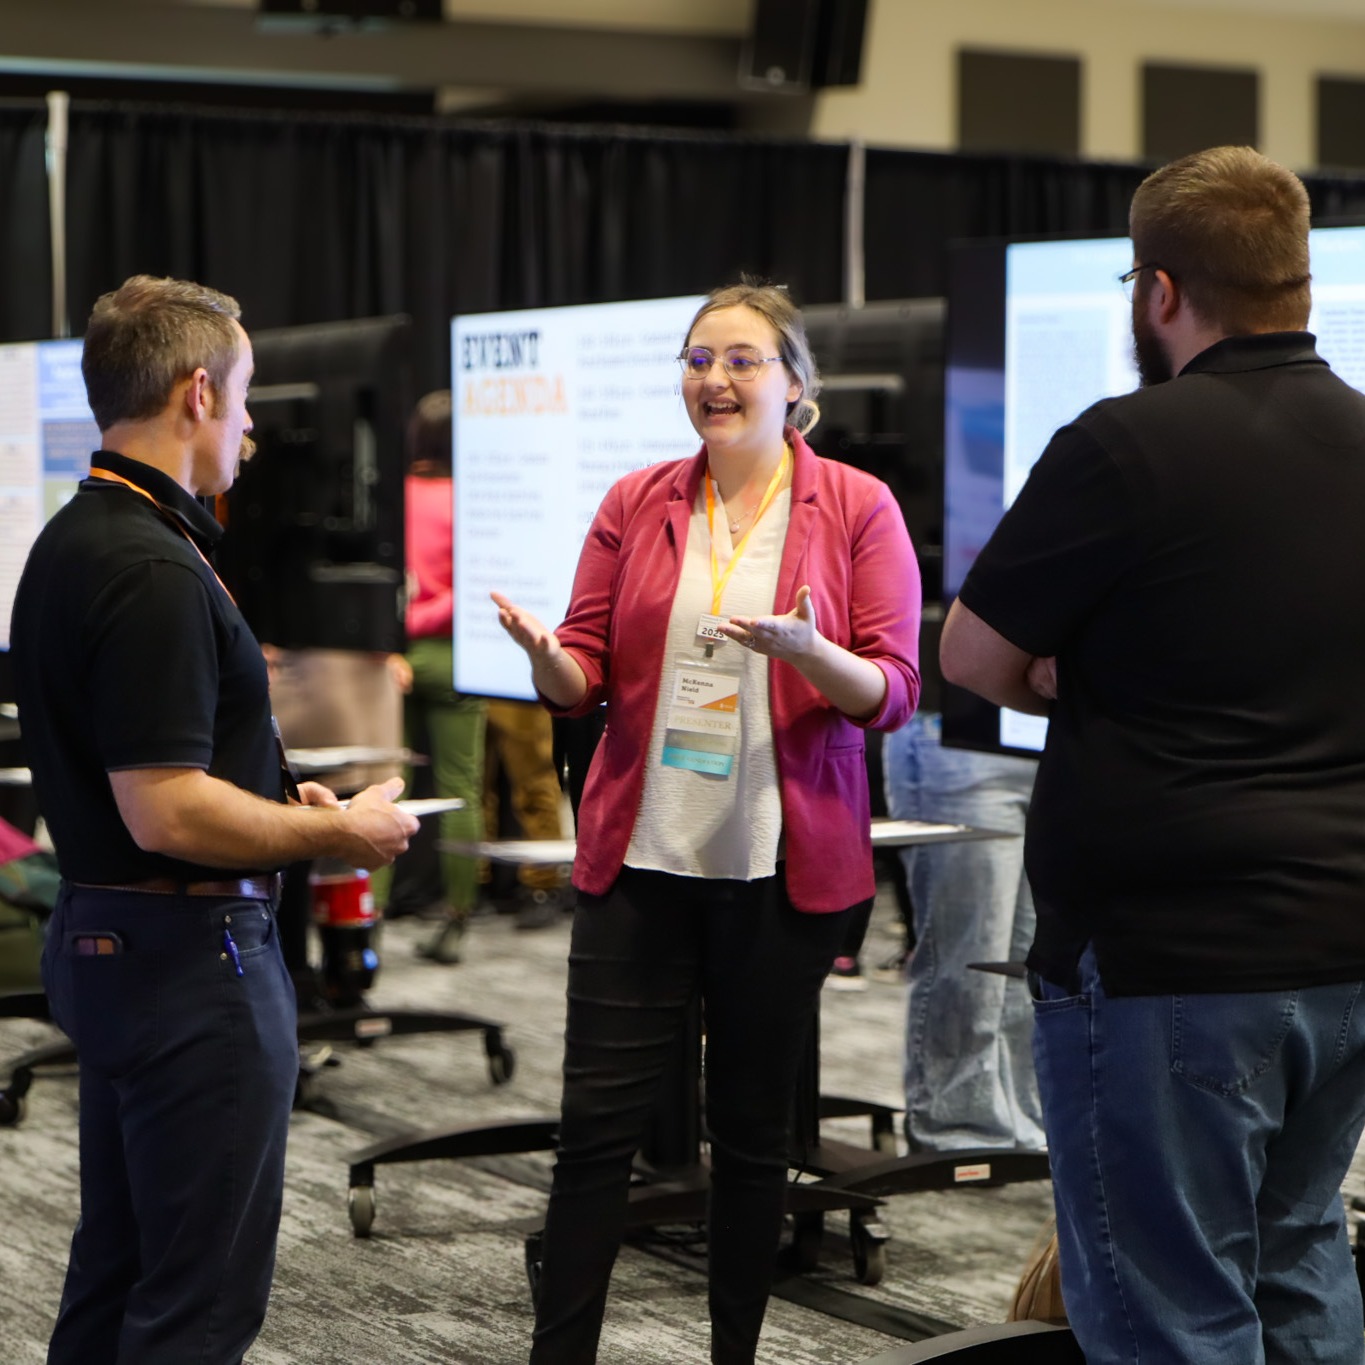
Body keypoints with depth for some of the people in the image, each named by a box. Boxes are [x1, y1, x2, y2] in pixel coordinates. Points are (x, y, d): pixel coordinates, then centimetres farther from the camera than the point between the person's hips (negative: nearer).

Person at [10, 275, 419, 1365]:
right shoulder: (153, 570, -21)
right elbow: (168, 814, -25)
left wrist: (286, 803, 15)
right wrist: (340, 834, -12)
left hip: (100, 939, 10)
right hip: (191, 953, -10)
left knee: (117, 1274, 18)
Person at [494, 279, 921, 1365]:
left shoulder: (857, 509, 0)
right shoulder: (636, 505, 8)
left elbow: (893, 693, -5)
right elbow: (585, 678, 8)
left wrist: (808, 653, -24)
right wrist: (544, 655, -15)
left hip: (785, 864, -2)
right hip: (641, 856, 2)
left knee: (753, 1128, 8)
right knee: (597, 1122, -1)